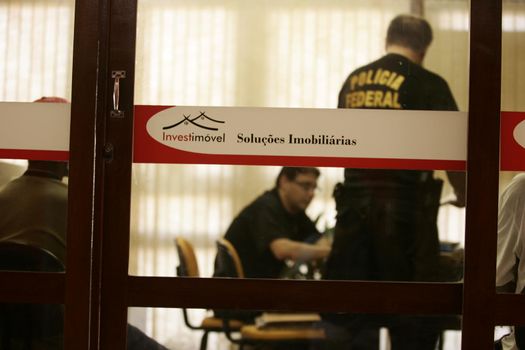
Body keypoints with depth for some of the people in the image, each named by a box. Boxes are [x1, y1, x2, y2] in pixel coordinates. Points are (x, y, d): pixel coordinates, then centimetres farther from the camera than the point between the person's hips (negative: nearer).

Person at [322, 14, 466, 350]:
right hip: (404, 204, -5)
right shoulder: (428, 84, -4)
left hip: (353, 200, 5)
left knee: (344, 311, 10)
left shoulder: (352, 81, 12)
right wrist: (462, 194, 13)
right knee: (414, 311, 5)